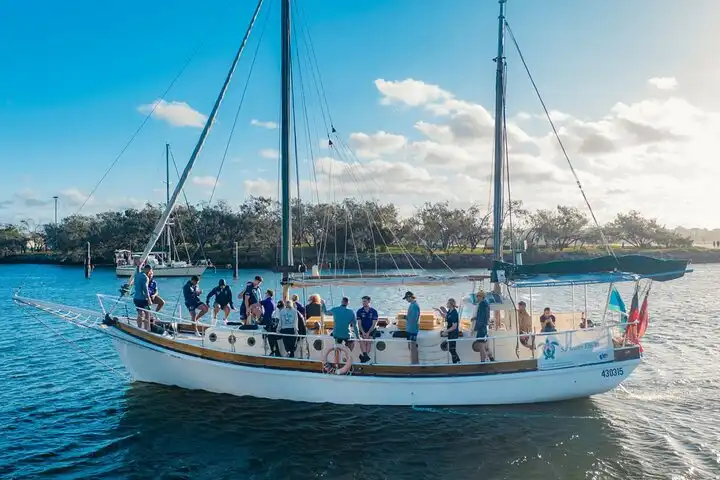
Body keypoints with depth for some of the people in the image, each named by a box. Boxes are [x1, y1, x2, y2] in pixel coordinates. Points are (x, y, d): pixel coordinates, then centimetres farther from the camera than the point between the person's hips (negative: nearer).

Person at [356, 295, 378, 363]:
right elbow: (359, 323, -2)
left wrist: (368, 333, -15)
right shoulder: (359, 311, 0)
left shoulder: (374, 311, -4)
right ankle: (365, 355, -33)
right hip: (362, 330, 1)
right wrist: (363, 332, -15)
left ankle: (364, 355, -21)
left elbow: (374, 324, -7)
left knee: (369, 341, -21)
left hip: (371, 330, -1)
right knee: (362, 341, -24)